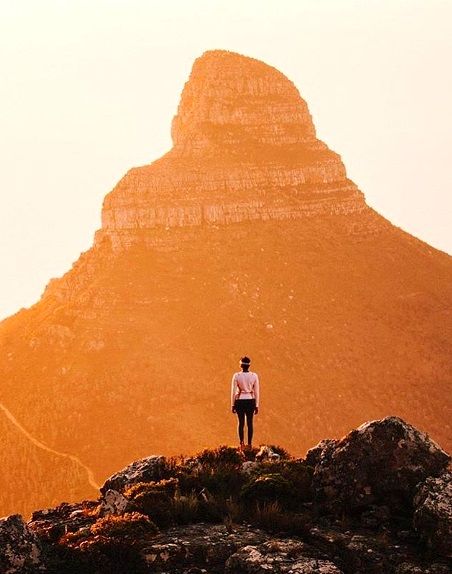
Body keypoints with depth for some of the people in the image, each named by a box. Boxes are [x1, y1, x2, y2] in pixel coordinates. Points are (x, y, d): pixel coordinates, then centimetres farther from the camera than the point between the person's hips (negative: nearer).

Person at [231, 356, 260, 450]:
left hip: (240, 401, -1)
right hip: (250, 401, 1)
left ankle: (242, 443, -4)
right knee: (249, 423, 6)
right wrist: (257, 406, 7)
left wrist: (232, 405, 3)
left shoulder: (236, 376, -6)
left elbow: (233, 391, -4)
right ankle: (249, 444, 6)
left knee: (241, 422, 5)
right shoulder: (254, 376, -2)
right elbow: (256, 392, 1)